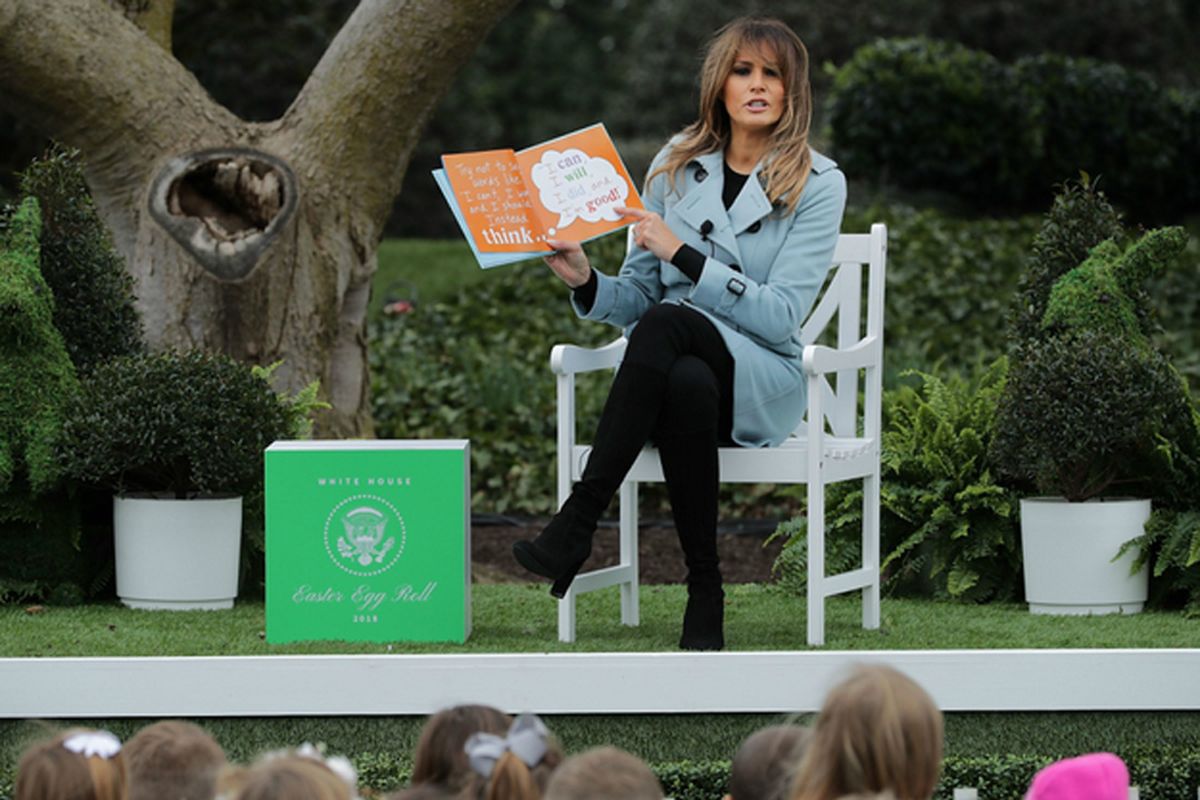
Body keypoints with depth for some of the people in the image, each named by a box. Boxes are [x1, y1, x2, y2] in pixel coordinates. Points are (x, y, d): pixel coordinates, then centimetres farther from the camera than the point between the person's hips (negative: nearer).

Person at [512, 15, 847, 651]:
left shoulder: (818, 185, 0)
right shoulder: (676, 166, 11)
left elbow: (781, 316, -10)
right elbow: (635, 297, 14)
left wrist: (683, 253, -16)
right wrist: (585, 281, -9)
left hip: (763, 384, -3)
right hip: (673, 368, 3)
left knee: (666, 325, -36)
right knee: (689, 385, -38)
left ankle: (576, 525, -39)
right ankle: (705, 591, -34)